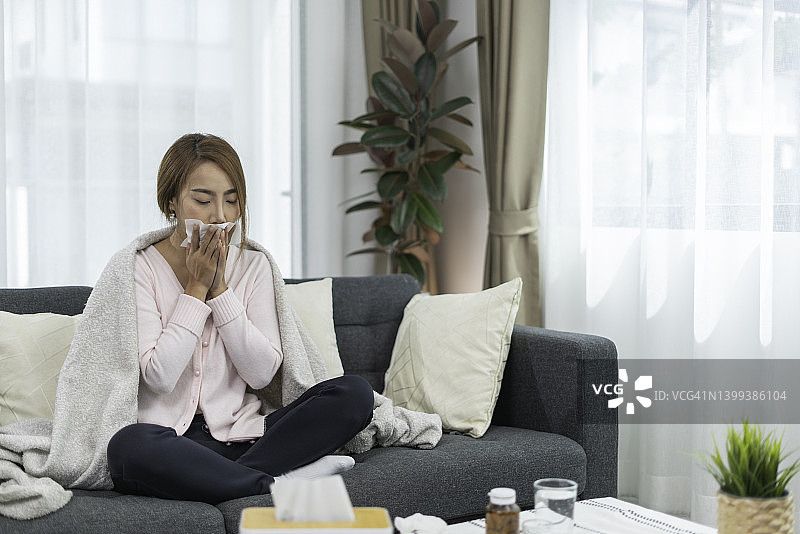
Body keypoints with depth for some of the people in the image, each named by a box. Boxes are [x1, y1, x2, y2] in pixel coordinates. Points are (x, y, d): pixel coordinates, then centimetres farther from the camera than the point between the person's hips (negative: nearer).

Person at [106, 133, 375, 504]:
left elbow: (263, 373, -2)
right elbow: (159, 376, -13)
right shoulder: (141, 267, -2)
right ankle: (280, 482, -25)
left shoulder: (253, 266, 9)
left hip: (237, 436, 3)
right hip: (169, 439, -3)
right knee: (128, 447, -39)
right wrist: (197, 287, -9)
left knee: (355, 392, -17)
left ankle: (223, 480, -24)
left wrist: (219, 288, -6)